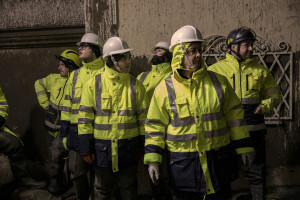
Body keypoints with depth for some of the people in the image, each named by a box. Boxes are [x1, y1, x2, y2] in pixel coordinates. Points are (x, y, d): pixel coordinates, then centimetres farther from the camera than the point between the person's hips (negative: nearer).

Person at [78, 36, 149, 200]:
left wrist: (144, 148, 3)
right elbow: (85, 119, -2)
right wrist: (85, 148, -4)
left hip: (129, 148, 1)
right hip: (102, 148, 0)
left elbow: (144, 118, 4)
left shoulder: (135, 85, 0)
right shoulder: (93, 84, -3)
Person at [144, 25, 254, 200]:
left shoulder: (219, 82, 2)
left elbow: (235, 115, 6)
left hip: (219, 161, 2)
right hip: (183, 164, -1)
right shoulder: (165, 89, -2)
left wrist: (243, 150, 5)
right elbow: (155, 125, 2)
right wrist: (153, 160, -4)